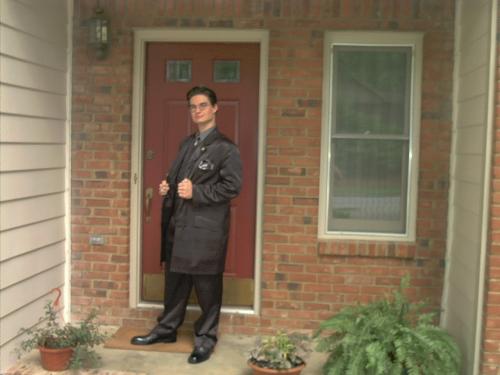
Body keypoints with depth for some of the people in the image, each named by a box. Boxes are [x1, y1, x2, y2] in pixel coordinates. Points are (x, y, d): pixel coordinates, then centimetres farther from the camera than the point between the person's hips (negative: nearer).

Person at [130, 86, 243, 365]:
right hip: (178, 224, 7)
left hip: (206, 229, -7)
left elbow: (232, 186, -14)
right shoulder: (187, 144, 16)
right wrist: (167, 186, 4)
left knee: (207, 286, 3)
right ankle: (167, 329, 31)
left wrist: (196, 192, -19)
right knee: (175, 280, 16)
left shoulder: (225, 148, -7)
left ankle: (206, 339, 17)